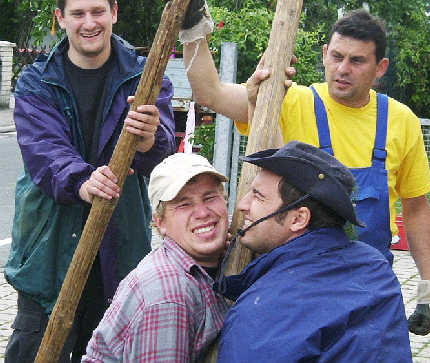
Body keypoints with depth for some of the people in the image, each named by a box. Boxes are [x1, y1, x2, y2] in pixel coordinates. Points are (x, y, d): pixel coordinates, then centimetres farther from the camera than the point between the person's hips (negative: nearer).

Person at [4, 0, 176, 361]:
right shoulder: (35, 84, 2)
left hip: (119, 245, 1)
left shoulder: (145, 77, 2)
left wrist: (149, 140, -39)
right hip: (51, 245, -1)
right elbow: (42, 148, -15)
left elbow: (162, 153, -14)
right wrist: (80, 183, -36)